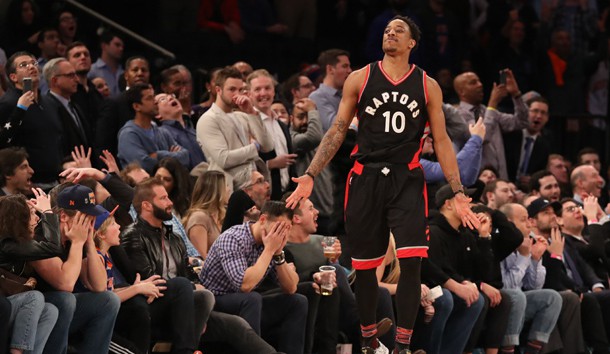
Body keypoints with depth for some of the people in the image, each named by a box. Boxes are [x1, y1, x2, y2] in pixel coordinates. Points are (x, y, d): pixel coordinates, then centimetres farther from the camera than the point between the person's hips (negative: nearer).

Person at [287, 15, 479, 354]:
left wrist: (458, 192, 1)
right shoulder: (360, 79, 4)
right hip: (366, 179, 1)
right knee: (364, 266, 6)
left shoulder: (428, 86, 5)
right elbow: (337, 131, 6)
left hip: (407, 180, -1)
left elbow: (441, 141, 7)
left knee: (411, 261, -15)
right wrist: (310, 176, -3)